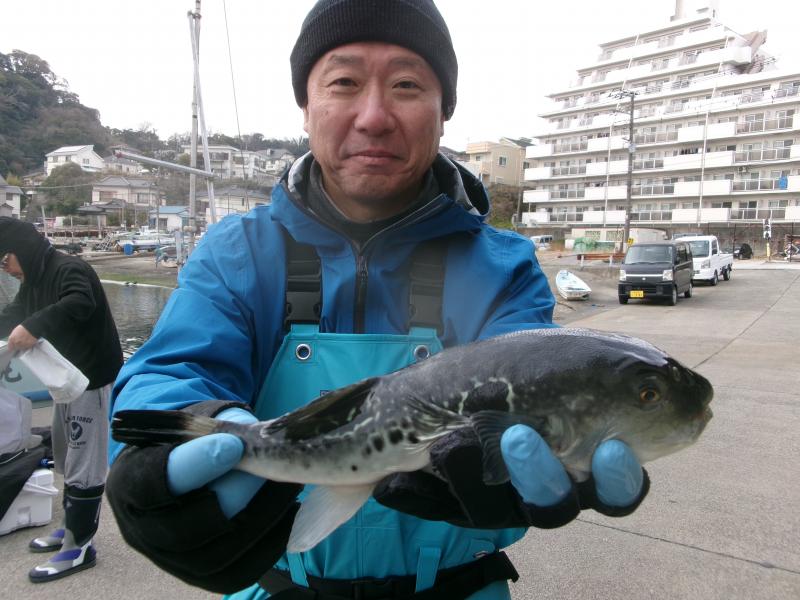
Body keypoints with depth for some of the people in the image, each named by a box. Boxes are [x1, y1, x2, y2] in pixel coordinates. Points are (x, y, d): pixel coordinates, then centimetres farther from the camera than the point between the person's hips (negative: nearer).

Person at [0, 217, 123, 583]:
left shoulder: (69, 270, -20)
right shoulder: (34, 280, 11)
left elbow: (80, 303, -39)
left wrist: (33, 327, -47)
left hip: (91, 379, -10)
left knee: (84, 466, -1)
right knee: (67, 459, 21)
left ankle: (78, 547, 11)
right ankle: (71, 527, 37)